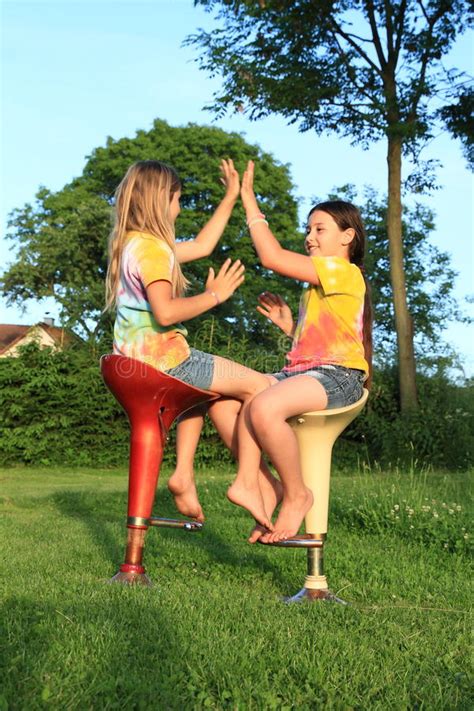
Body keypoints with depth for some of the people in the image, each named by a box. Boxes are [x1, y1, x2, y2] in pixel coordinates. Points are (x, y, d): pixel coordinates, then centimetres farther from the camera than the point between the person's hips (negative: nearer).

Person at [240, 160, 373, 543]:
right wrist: (288, 324, 9)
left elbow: (272, 256, -16)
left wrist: (249, 199, -11)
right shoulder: (317, 286, 26)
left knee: (263, 408, -36)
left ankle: (297, 494, -14)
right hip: (301, 371, 10)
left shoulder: (344, 272, -6)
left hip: (337, 376, -10)